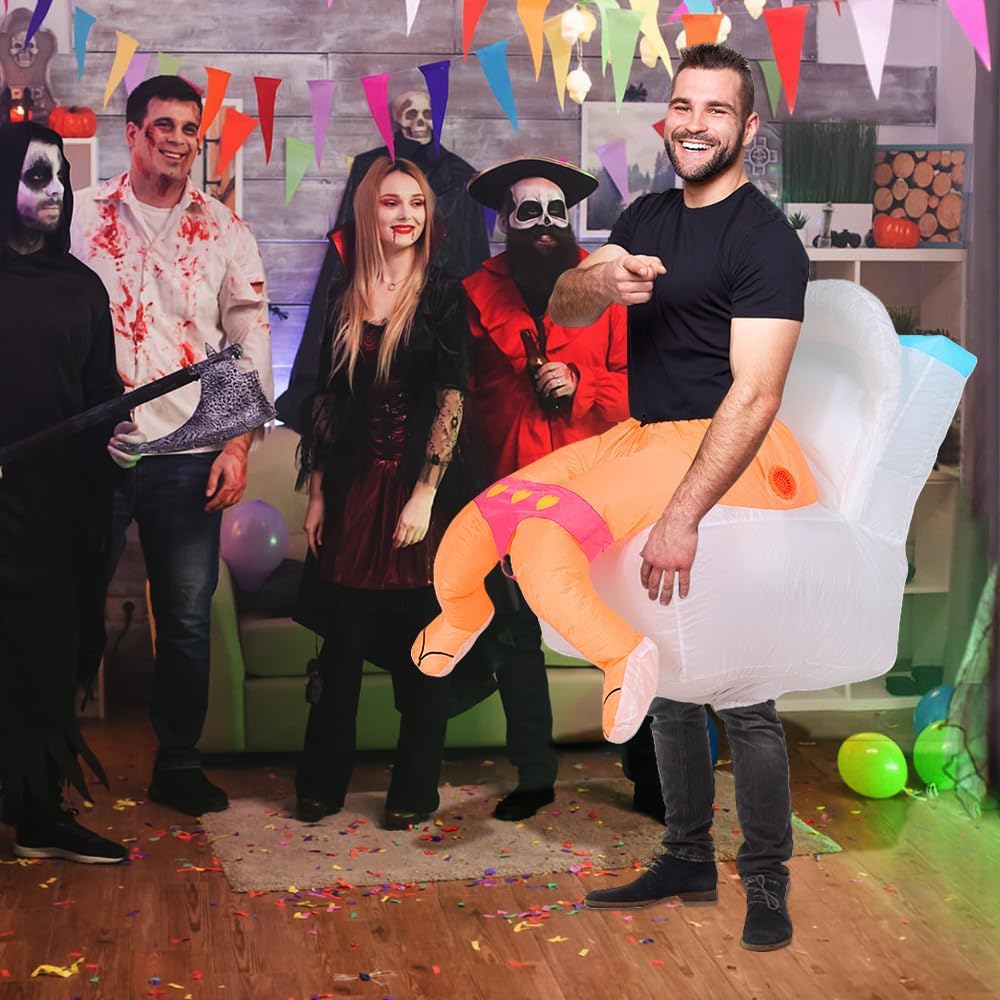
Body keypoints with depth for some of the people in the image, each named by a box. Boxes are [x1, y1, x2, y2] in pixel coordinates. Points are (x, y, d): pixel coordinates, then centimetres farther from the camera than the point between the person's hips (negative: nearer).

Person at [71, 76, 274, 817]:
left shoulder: (223, 228, 6)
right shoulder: (83, 215, 3)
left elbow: (251, 337, 5)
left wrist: (239, 445, -3)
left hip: (189, 454, 1)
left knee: (188, 619, 6)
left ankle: (178, 764, 20)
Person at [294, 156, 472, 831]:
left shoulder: (443, 296, -1)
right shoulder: (343, 298, 9)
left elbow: (452, 400, -7)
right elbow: (325, 400, 10)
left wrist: (424, 495, -14)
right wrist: (316, 493, 6)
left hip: (420, 484, -2)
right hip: (353, 487, 3)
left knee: (419, 645, 4)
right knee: (344, 637, 7)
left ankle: (416, 789, 16)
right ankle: (323, 782, 19)